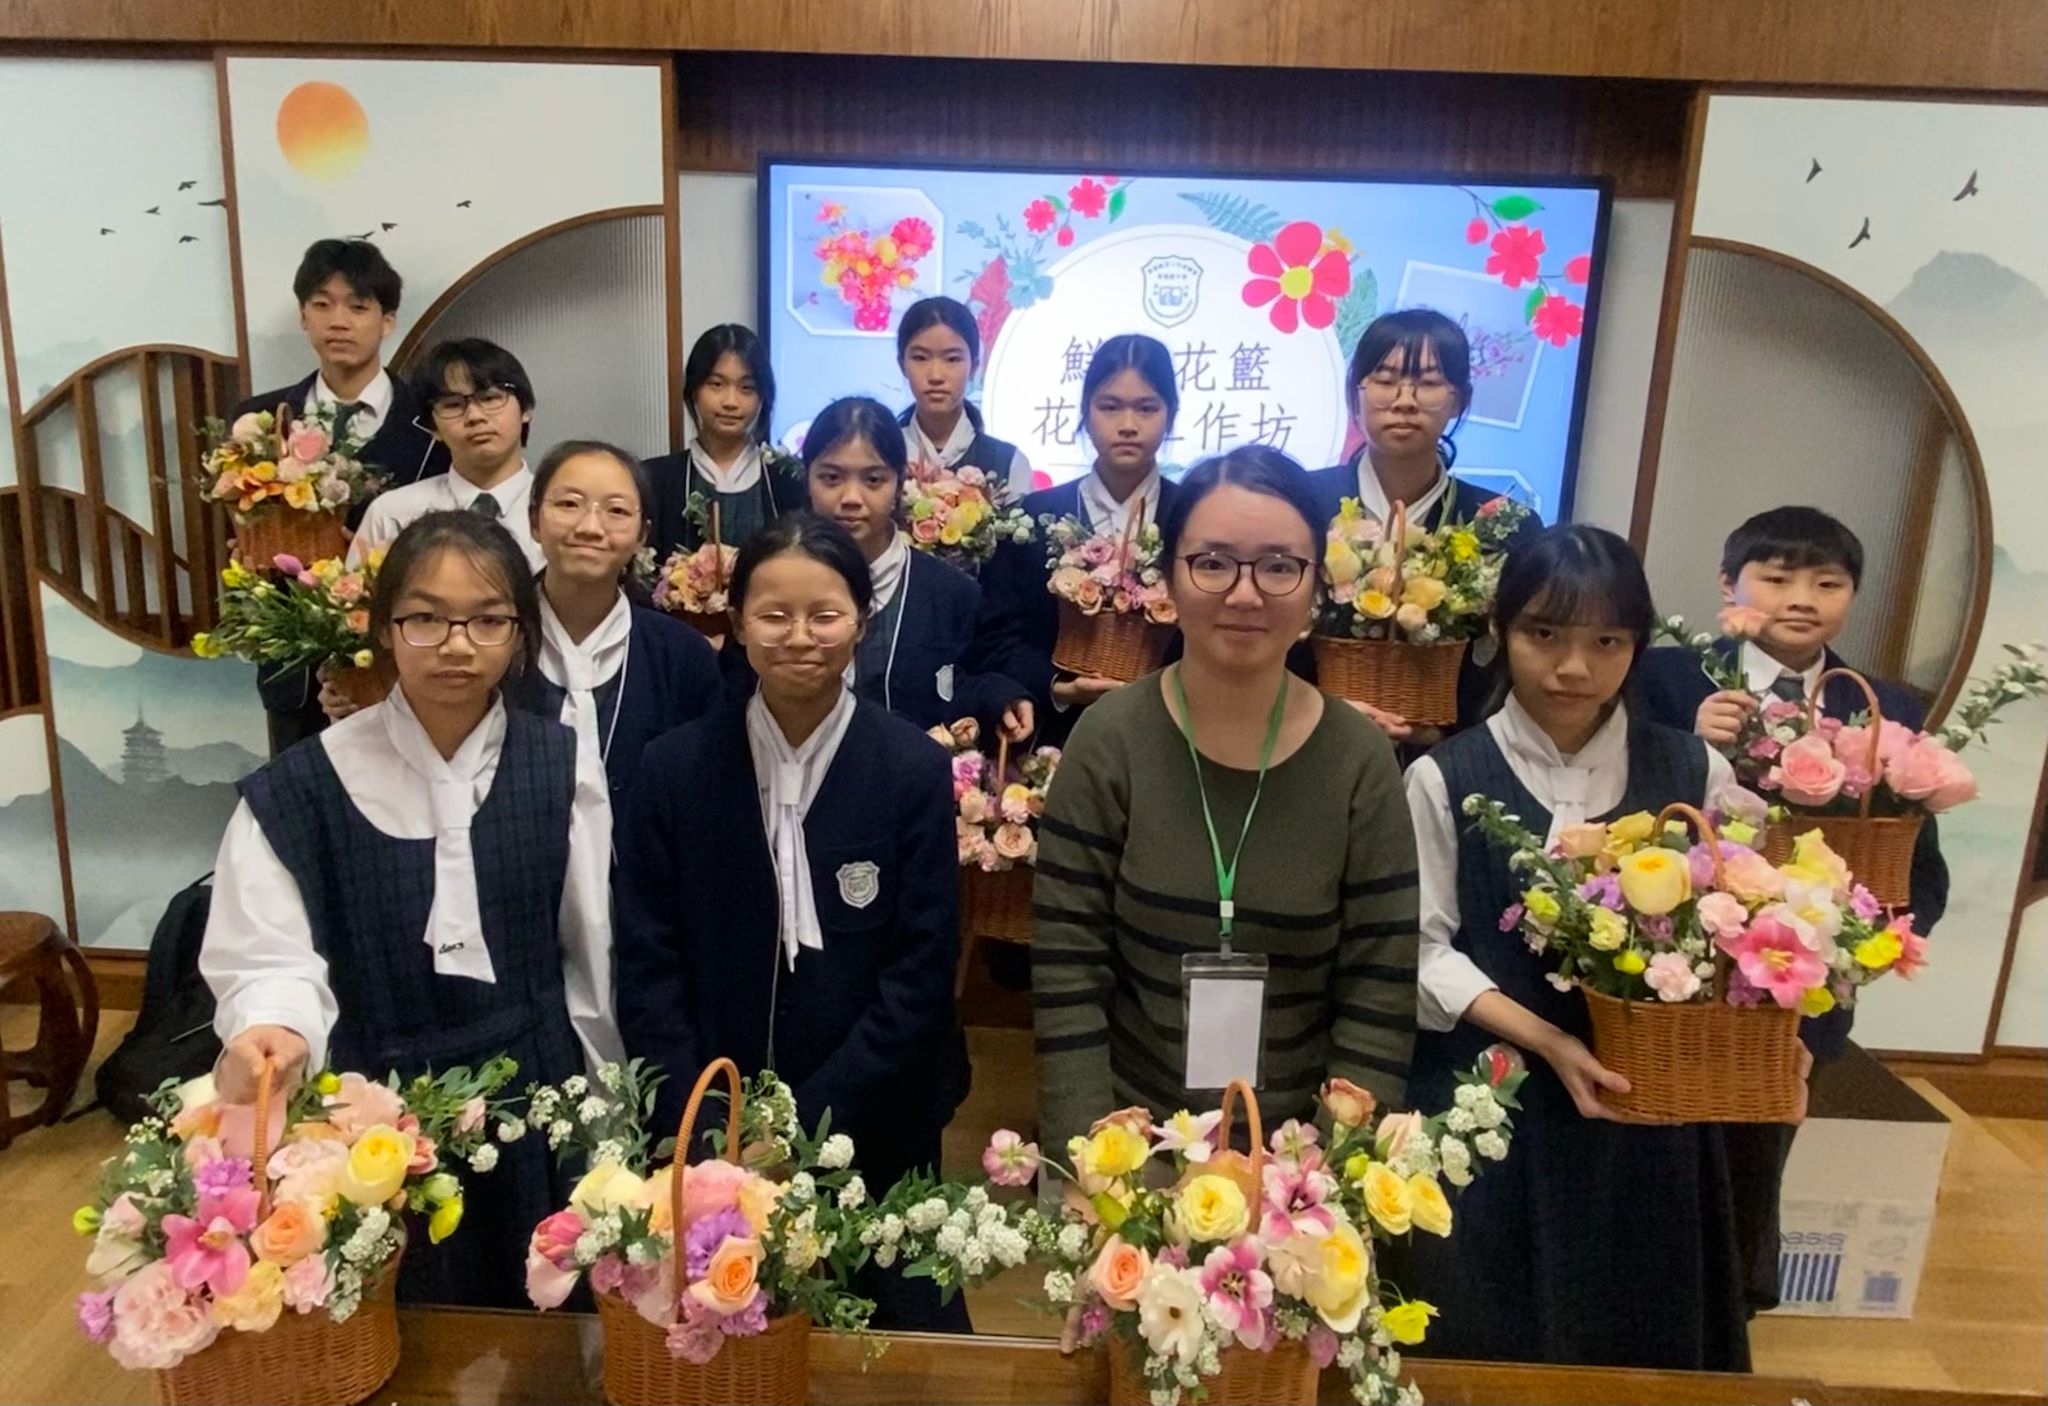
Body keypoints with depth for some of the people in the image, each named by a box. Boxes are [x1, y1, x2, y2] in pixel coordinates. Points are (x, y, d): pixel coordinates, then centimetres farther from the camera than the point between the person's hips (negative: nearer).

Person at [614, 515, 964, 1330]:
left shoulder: (916, 771, -7)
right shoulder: (673, 768, -3)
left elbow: (920, 976, -9)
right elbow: (647, 970, -3)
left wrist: (806, 1127, -14)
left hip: (871, 1139, 0)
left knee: (886, 1348, 14)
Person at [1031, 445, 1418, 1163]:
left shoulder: (1360, 761, -9)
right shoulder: (1110, 741, -12)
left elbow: (1380, 995, -7)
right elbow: (1066, 975, -12)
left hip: (1296, 1151, 1)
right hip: (1126, 1143, -1)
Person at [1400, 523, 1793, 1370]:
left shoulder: (1693, 774, 1)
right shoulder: (1444, 779, -8)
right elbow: (1425, 950, -9)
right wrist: (1544, 1039, -18)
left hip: (1647, 1110, 3)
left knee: (1633, 1336, 17)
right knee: (1480, 1347, 12)